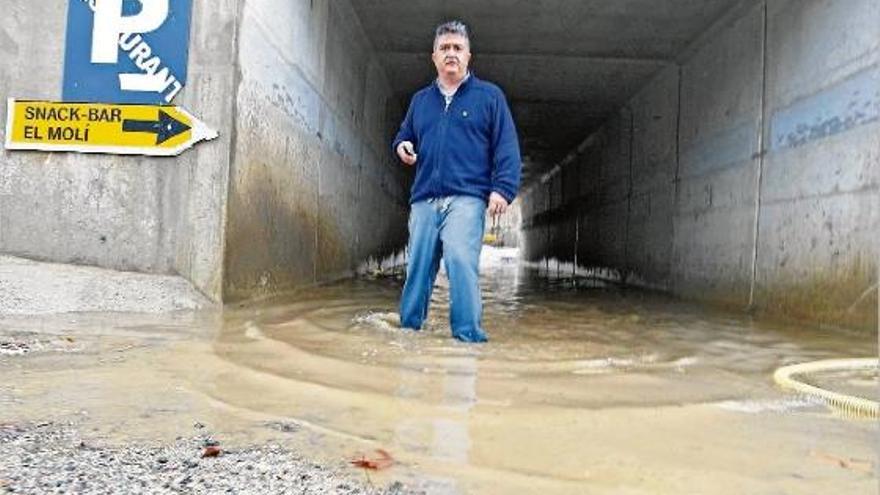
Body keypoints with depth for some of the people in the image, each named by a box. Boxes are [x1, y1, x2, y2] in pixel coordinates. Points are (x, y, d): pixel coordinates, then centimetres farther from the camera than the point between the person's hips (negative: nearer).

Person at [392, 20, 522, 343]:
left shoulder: (489, 96, 9)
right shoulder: (420, 99, 21)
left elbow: (507, 148, 2)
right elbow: (404, 137, 31)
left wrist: (502, 188, -11)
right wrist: (402, 147, 6)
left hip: (466, 198, -4)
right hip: (424, 200, 4)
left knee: (461, 262, -17)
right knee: (418, 267, 4)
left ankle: (467, 334, -13)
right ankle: (407, 328, 13)